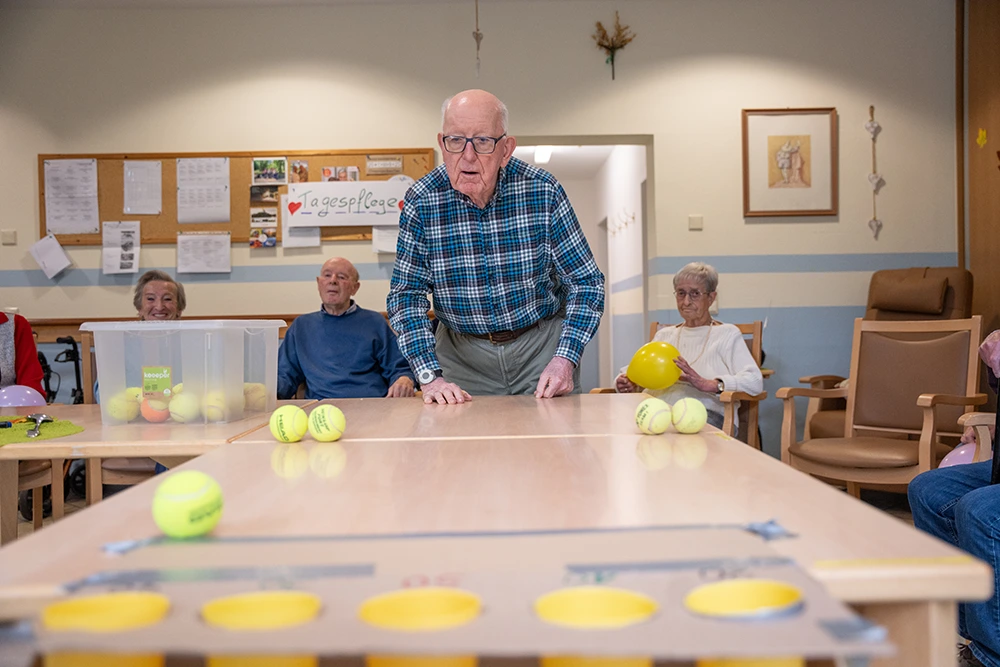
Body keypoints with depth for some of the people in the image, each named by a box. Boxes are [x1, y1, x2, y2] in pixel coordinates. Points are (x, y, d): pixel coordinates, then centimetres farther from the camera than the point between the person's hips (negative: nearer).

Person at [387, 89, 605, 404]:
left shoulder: (543, 191, -14)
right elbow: (407, 294, -9)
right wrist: (429, 376, -22)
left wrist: (566, 358, -23)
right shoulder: (421, 201, -13)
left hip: (542, 343, 0)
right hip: (462, 351, 1)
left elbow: (586, 281, -9)